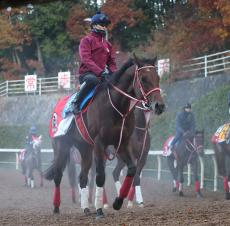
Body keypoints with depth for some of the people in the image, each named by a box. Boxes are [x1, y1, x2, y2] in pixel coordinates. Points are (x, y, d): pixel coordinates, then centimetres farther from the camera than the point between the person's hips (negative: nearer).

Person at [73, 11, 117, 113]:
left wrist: (113, 73, -1)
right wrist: (100, 72, -24)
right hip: (87, 73, -7)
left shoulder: (107, 44, 22)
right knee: (92, 80, -40)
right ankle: (76, 103, -26)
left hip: (102, 75, 7)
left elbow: (111, 62, 23)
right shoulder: (86, 40, 1)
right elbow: (86, 59, -12)